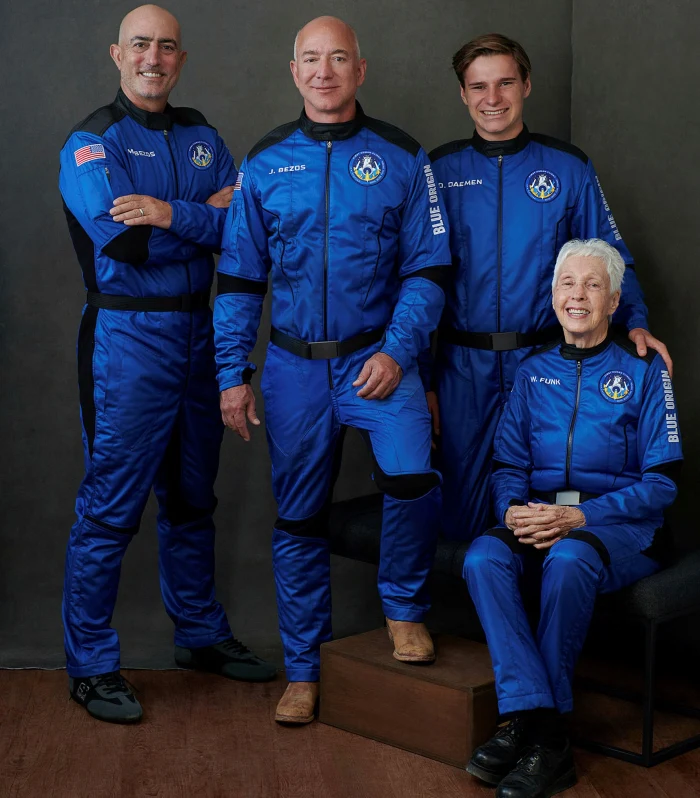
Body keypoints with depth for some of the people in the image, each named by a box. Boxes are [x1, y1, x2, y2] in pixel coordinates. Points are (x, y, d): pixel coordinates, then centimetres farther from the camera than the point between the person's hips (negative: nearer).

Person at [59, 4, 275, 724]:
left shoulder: (201, 138, 12)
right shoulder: (90, 143, -6)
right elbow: (125, 242, -20)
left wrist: (171, 214, -17)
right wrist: (209, 217, -9)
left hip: (197, 333, 6)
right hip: (126, 339, -6)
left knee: (192, 497, 17)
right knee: (110, 506, -4)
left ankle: (200, 634, 31)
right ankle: (91, 666, 7)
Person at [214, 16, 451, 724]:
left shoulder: (401, 158, 1)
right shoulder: (264, 164, 5)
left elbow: (427, 269, 1)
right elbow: (238, 278, 7)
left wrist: (398, 352, -12)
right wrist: (232, 374, 1)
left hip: (379, 356, -2)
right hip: (293, 365, 2)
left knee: (412, 475, -26)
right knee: (297, 518, 8)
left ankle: (404, 605, 3)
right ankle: (303, 671, 23)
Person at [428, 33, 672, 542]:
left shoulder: (568, 167, 3)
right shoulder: (439, 171, 3)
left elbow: (610, 255, 8)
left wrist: (635, 322, -11)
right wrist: (421, 377, 2)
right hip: (464, 367, 0)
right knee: (462, 517, 7)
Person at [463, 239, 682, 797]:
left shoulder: (643, 369, 1)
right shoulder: (534, 372, 15)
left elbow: (662, 482, -5)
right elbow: (508, 464, 12)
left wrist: (579, 517, -18)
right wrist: (514, 510, -13)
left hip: (622, 526, -4)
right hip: (539, 517, 4)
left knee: (568, 559, -37)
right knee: (483, 557, -29)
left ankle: (542, 730, -24)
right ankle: (532, 720, -32)